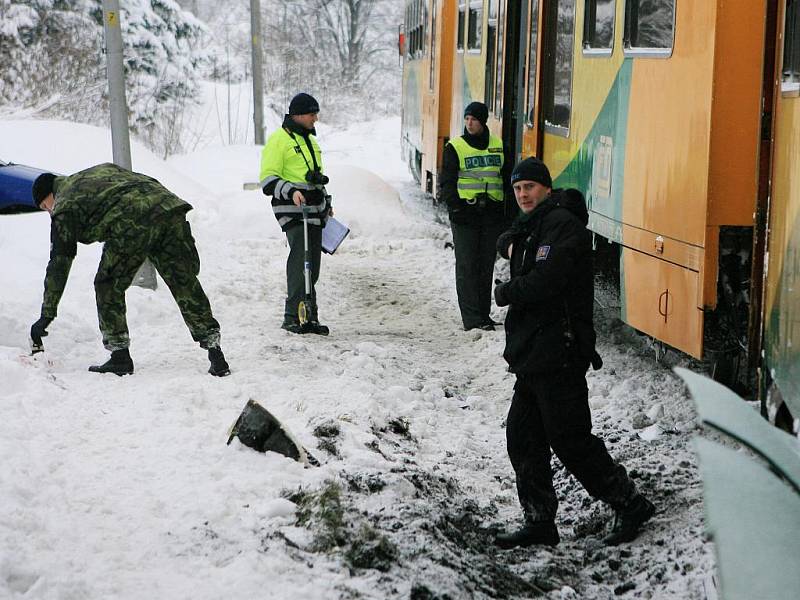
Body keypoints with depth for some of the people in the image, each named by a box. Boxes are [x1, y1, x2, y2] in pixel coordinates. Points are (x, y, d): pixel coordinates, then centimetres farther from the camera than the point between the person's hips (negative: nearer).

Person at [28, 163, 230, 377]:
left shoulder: (64, 208, 18)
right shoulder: (102, 169, 36)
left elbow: (59, 264, 15)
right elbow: (146, 181, 28)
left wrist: (47, 315, 19)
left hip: (131, 224, -6)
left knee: (108, 286, 14)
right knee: (186, 285, 9)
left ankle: (120, 356, 12)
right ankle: (216, 355, 5)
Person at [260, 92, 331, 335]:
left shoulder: (309, 139, 21)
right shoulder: (279, 140, -7)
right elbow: (268, 179, -12)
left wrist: (326, 203, 31)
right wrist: (291, 191, -27)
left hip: (314, 211, 8)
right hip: (293, 212, -8)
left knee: (312, 267, 8)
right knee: (301, 262, -16)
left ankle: (308, 318, 12)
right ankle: (294, 316, -15)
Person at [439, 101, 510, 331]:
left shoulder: (498, 146, 11)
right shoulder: (455, 148, 0)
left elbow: (506, 180, 18)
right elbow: (447, 182, -1)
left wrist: (507, 210, 11)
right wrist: (455, 207, -13)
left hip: (492, 214, 4)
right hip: (465, 214, -4)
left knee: (486, 266, 8)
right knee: (467, 266, -6)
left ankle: (483, 314, 16)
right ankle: (472, 318, -6)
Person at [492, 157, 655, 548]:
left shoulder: (562, 224, -13)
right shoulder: (534, 224, 19)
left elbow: (545, 281, -23)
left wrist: (505, 293, -6)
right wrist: (513, 246, 5)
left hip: (559, 352, -10)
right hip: (533, 354, 10)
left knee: (571, 440, -7)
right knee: (522, 438, 9)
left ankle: (630, 505, 7)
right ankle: (539, 523, 16)